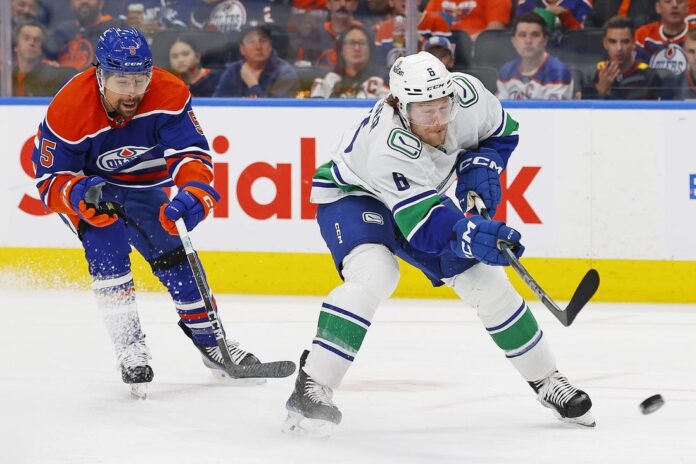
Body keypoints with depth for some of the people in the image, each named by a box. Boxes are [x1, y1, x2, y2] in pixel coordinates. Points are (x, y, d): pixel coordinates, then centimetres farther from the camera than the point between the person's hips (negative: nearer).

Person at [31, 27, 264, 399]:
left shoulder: (168, 94, -28)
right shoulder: (68, 110, -32)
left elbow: (191, 152, -30)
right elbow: (50, 181, -24)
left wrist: (193, 193, -50)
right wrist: (80, 194, -45)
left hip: (143, 187, 3)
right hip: (83, 183, -3)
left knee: (172, 252, 1)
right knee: (107, 243, -26)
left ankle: (209, 340, 19)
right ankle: (130, 347, -21)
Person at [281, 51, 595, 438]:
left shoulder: (466, 93, -25)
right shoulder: (387, 148, -42)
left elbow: (501, 131, -2)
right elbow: (424, 226, -42)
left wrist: (480, 167, -20)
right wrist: (472, 236, -59)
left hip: (424, 195, 6)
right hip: (351, 194, -6)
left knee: (484, 279, 2)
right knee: (373, 273, -34)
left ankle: (546, 381, 19)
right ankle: (313, 387, -31)